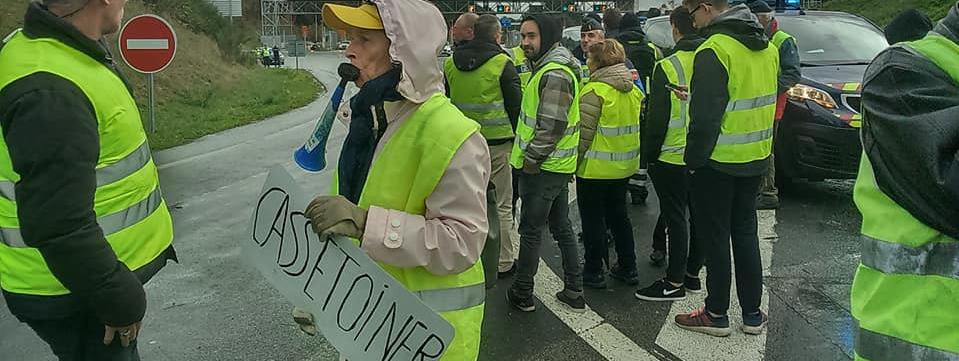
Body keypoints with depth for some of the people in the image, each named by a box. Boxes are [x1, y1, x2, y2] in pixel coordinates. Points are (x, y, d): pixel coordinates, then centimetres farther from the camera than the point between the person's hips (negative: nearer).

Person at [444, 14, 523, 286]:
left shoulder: (450, 63, 4)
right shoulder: (502, 63, -11)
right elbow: (516, 103, -9)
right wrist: (516, 136, 5)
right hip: (497, 142, -4)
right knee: (501, 205, 6)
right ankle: (502, 261, 13)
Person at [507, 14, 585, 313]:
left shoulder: (554, 74, -20)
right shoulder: (551, 67, 14)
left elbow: (551, 126, -25)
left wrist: (531, 160, -16)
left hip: (543, 169, -10)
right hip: (559, 166, 10)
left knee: (531, 232, 3)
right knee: (561, 227, 16)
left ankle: (522, 294, 16)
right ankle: (574, 293, 25)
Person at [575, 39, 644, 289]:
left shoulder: (594, 90, -18)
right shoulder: (633, 90, 6)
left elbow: (584, 132, -19)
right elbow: (637, 126, 12)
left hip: (596, 168, -7)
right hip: (625, 165, 8)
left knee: (592, 219, 5)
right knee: (618, 214, 19)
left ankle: (594, 272, 14)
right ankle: (628, 268, 26)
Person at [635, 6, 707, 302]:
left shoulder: (668, 67, -15)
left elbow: (657, 117, -14)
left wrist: (649, 152, -4)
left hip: (672, 156, -6)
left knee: (675, 217, 0)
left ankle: (675, 282, 7)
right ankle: (693, 274, 26)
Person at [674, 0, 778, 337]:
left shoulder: (714, 50, -19)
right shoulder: (765, 47, 8)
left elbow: (705, 117, -22)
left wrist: (693, 159, -11)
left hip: (718, 162, -8)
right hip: (755, 159, 8)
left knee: (715, 237, 5)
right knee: (746, 233, 16)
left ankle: (716, 314, 15)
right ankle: (753, 313, 23)